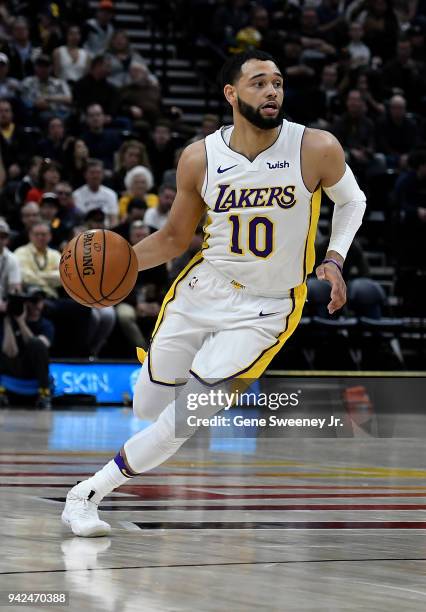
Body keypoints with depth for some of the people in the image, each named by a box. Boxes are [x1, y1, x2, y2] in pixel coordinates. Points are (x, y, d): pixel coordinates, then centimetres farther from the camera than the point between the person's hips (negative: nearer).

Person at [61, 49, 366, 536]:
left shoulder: (316, 149, -15)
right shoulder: (199, 159, -8)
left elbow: (351, 200, 7)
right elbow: (175, 238, 5)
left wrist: (334, 260, -9)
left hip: (266, 309, -3)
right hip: (201, 290, 3)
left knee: (182, 420, -15)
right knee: (147, 408, 9)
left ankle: (87, 494, -1)